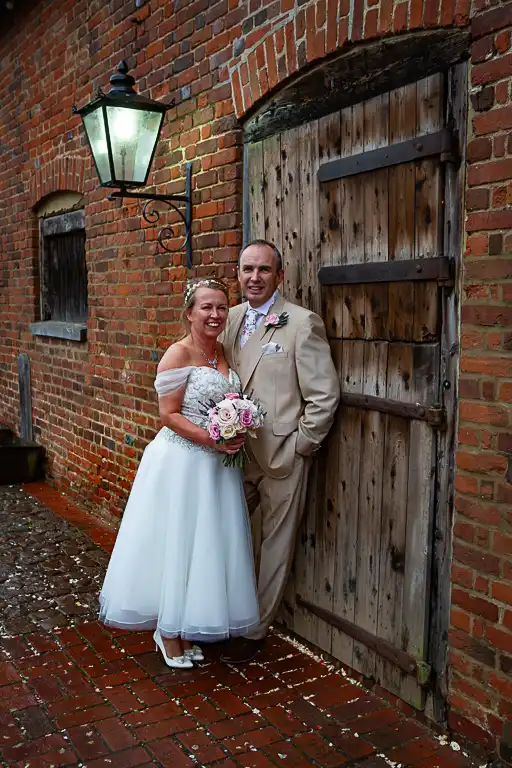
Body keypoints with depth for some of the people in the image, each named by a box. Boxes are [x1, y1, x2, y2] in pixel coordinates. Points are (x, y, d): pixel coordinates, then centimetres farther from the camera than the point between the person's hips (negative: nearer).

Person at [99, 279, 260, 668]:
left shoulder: (224, 352, 8)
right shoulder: (179, 354, -13)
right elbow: (169, 415, -16)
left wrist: (237, 433, 0)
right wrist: (211, 439, -23)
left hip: (218, 462, 7)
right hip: (183, 461, -7)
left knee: (208, 544, 13)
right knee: (176, 542, 4)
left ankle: (186, 631, 31)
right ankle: (169, 634, 24)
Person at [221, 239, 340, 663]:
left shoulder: (303, 323, -12)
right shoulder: (230, 318, 7)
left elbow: (325, 395, -12)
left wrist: (298, 447, -11)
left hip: (281, 458, -5)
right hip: (237, 453, 6)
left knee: (274, 547, 10)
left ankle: (254, 630, 26)